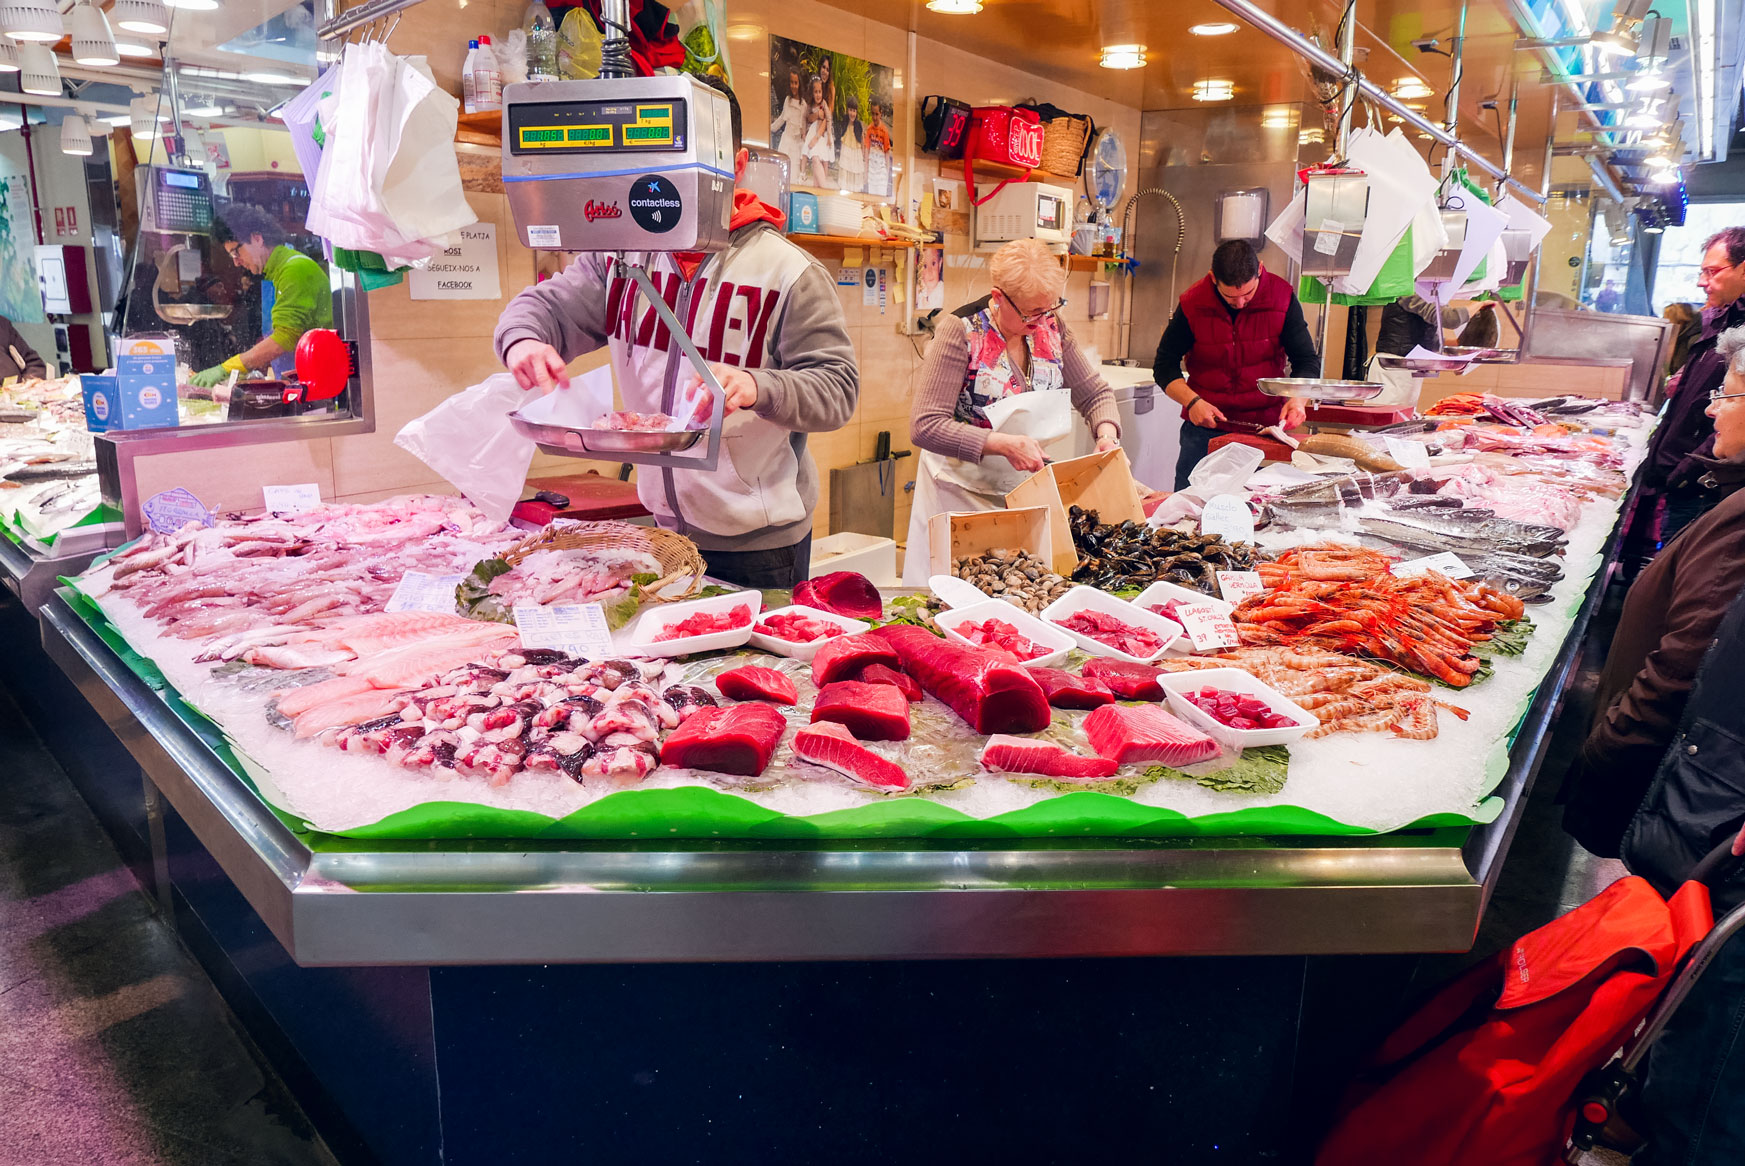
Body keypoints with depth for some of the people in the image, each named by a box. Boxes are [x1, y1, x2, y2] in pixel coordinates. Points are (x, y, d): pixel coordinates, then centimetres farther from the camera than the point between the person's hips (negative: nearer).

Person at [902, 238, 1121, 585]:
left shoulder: (1051, 329, 1)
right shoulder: (962, 332, -15)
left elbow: (1095, 393, 11)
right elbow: (926, 427, -20)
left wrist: (1107, 433, -11)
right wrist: (1005, 445, -27)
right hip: (963, 494, -5)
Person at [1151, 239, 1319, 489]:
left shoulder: (1282, 298, -4)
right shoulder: (1192, 304, -6)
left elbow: (1307, 361, 1)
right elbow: (1165, 365, 1)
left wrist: (1298, 399, -20)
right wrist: (1192, 401, -16)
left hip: (1266, 425, 0)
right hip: (1205, 427, 0)